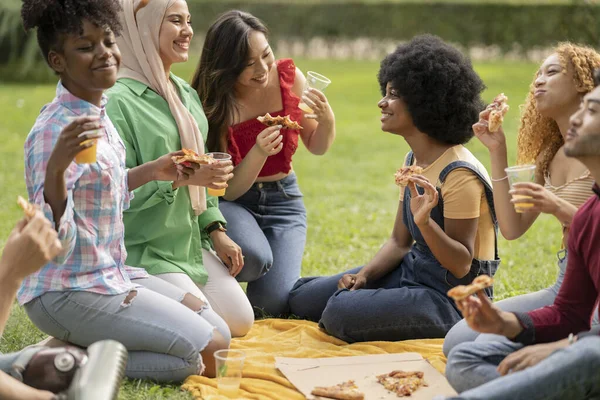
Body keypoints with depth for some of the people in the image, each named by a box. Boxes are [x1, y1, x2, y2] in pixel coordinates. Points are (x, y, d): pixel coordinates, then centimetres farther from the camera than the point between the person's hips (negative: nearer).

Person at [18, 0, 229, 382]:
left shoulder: (97, 112, 5)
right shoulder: (54, 131, -22)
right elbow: (54, 242, -28)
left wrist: (151, 171, 16)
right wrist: (57, 167, -41)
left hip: (111, 275, 9)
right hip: (68, 292, -9)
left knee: (219, 334, 10)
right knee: (202, 351, -12)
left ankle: (79, 349, 10)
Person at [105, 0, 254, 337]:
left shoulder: (188, 95, 11)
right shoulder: (119, 101, -16)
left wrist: (216, 231, 8)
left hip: (192, 243, 8)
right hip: (143, 249, -8)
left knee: (241, 322, -1)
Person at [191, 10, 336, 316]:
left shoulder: (289, 76, -11)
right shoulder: (213, 104, -19)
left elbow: (317, 147, 3)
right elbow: (228, 190, -16)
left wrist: (327, 121, -20)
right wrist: (258, 153, -35)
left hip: (282, 199, 2)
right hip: (231, 201, -2)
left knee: (275, 302, -19)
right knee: (254, 257, -36)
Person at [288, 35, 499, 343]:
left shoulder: (459, 174, -22)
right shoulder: (413, 163, 7)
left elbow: (462, 266, -21)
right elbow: (399, 242, 11)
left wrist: (425, 222, -37)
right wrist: (364, 275, -7)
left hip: (449, 296, -9)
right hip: (410, 271, 9)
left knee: (341, 312, -29)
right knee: (301, 298, 6)